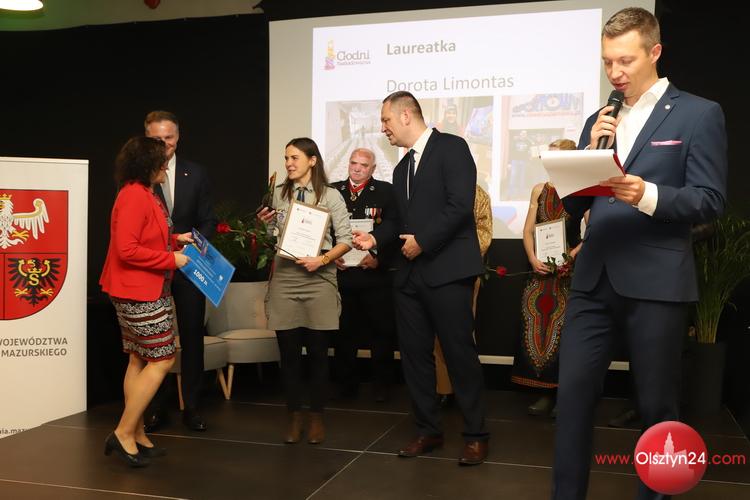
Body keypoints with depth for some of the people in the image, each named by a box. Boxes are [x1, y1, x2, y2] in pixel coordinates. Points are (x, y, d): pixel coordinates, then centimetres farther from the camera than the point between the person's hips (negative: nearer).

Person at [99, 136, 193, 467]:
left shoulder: (144, 195, 13)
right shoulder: (135, 196, -19)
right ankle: (124, 434, 1)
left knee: (139, 361, 12)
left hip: (146, 292, 11)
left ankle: (138, 436, 20)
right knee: (162, 360, -5)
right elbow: (127, 250, -24)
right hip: (140, 293, -11)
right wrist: (171, 259, -18)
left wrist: (176, 240, 10)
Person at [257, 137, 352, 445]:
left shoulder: (330, 196, 0)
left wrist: (322, 259, -15)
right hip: (284, 280, 2)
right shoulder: (277, 194, 7)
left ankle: (316, 417, 20)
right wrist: (263, 224, -5)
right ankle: (294, 417, 21)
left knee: (317, 351, 5)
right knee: (288, 352, 6)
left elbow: (345, 239, -2)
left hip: (318, 280, -2)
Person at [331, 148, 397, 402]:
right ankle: (347, 384, 21)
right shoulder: (332, 191, 9)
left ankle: (381, 384, 17)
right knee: (344, 331, 8)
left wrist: (379, 258, -13)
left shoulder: (386, 191, 2)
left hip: (375, 274, -2)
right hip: (341, 274, 2)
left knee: (382, 331, 4)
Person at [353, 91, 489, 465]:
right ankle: (428, 430, 22)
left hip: (447, 269, -8)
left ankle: (476, 435, 11)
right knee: (414, 353, 9)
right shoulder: (402, 167, 20)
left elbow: (460, 205, -16)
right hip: (410, 272, 8)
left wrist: (422, 240, -15)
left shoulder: (451, 147, -6)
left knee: (459, 353, -2)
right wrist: (375, 237, 7)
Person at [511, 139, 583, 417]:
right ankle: (547, 393, 13)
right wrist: (532, 258, -5)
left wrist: (572, 256, -22)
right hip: (541, 268, 5)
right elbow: (528, 230, 9)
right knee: (538, 329, 4)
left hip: (569, 268, -4)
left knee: (563, 330, -2)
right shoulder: (539, 190, 10)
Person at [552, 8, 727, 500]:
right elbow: (574, 205, 11)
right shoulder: (599, 121, 14)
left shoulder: (699, 113, -1)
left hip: (656, 281, -4)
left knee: (657, 404, 8)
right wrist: (591, 150, -5)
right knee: (573, 393, 4)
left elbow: (710, 200, -7)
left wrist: (647, 194, -24)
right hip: (594, 278, 4)